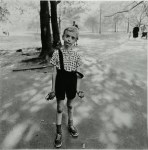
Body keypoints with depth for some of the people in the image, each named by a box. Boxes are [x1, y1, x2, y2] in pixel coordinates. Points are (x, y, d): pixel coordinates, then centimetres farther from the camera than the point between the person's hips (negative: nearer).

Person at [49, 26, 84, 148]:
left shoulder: (76, 55, -6)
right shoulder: (57, 53, -10)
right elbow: (55, 72, -5)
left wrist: (78, 88, -2)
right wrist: (53, 89, -3)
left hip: (72, 83, 2)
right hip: (60, 82, -1)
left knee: (70, 105, 20)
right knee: (60, 108, 9)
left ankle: (71, 125, 45)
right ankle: (59, 132, 26)